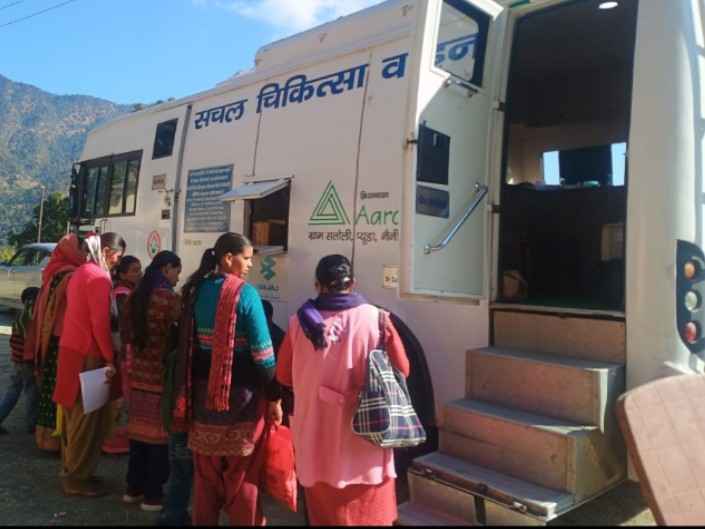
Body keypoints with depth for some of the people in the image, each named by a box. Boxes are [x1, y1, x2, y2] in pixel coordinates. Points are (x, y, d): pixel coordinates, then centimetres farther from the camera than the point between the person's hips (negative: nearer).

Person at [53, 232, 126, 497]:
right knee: (88, 418, 1)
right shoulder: (99, 276, -16)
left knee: (75, 415, 17)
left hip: (72, 349, 10)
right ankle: (77, 478, 12)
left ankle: (71, 470, 29)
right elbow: (100, 322, -20)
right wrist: (110, 358, -15)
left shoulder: (81, 272, 13)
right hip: (88, 354, -10)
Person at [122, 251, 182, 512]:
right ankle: (152, 495, 12)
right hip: (162, 375, -7)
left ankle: (134, 488, 26)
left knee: (139, 431, 15)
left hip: (139, 373, 7)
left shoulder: (136, 296, 8)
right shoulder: (169, 297, -15)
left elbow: (129, 336, 14)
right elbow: (178, 336, -14)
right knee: (159, 434, 3)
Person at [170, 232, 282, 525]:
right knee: (243, 471, 8)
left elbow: (187, 343, 6)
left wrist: (188, 389, 12)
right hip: (241, 391, -6)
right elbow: (262, 352, -16)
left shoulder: (197, 290, 4)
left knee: (206, 468, 19)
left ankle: (203, 519, 32)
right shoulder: (245, 293, -14)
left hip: (204, 389, 6)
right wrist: (274, 397, -9)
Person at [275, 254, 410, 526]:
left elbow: (284, 376, 5)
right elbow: (401, 370, -1)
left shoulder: (300, 321, -5)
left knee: (324, 510, 18)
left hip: (316, 434, 2)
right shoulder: (375, 318, -10)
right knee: (368, 511, 16)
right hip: (364, 433, -1)